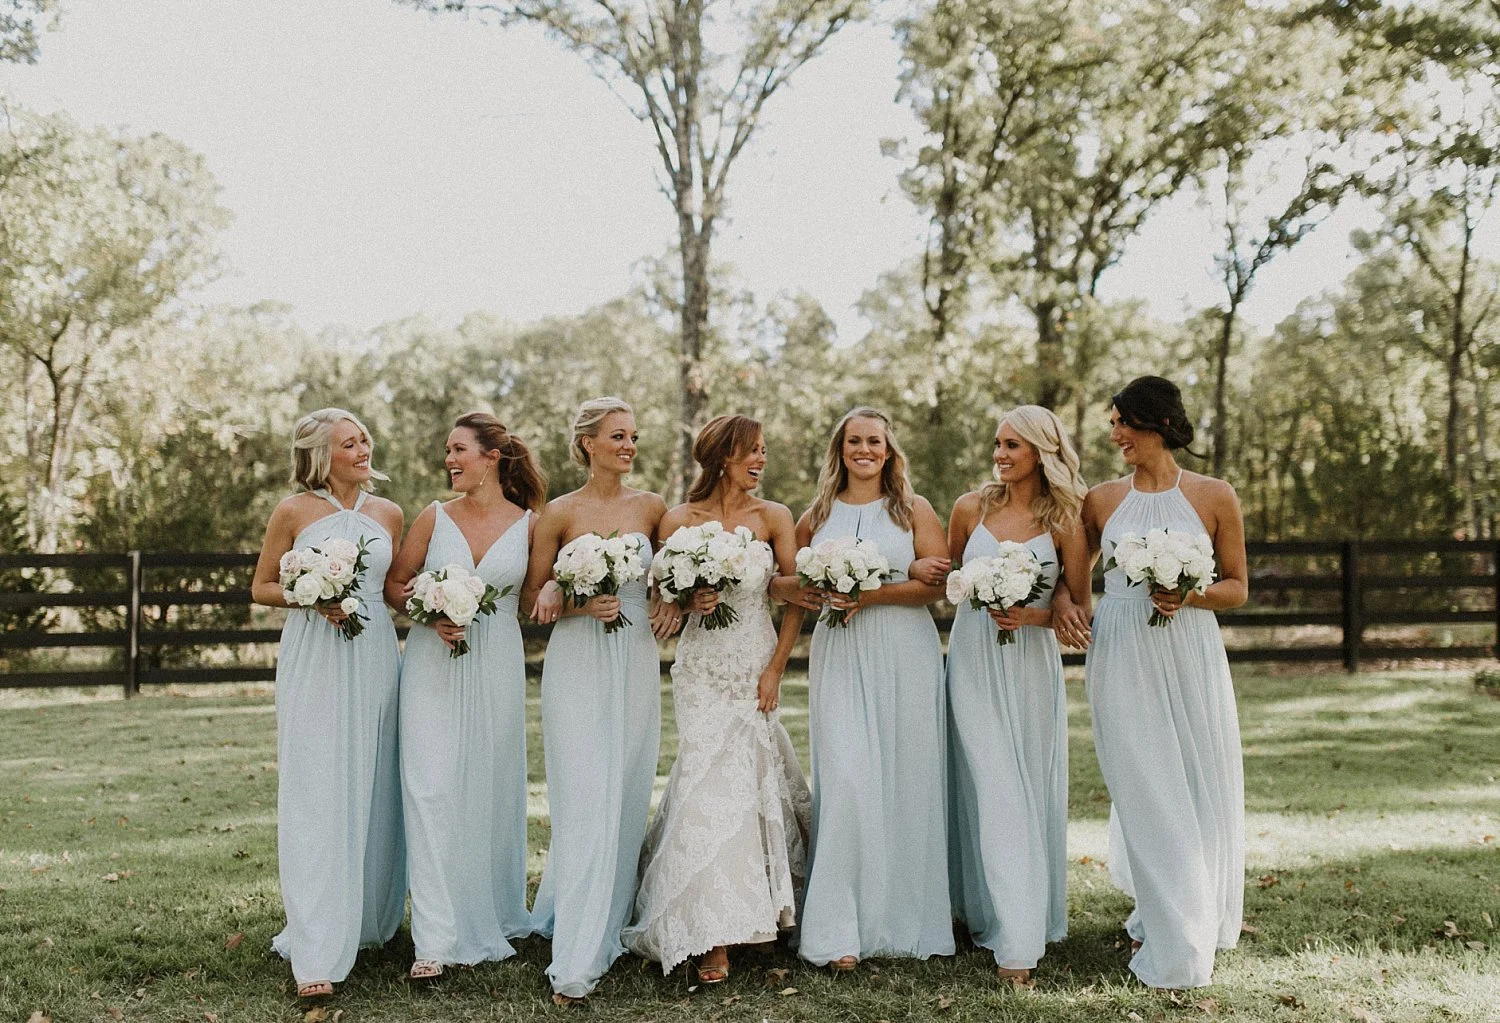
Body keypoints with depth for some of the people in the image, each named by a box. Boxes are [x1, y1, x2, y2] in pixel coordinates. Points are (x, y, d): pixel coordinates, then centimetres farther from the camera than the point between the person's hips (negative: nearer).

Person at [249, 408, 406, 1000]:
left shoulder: (388, 514, 10)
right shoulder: (294, 512, 0)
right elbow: (261, 588, 5)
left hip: (374, 657, 4)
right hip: (314, 659, -4)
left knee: (371, 791, 8)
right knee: (315, 796, -7)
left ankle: (369, 921, 24)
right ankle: (317, 953, -6)